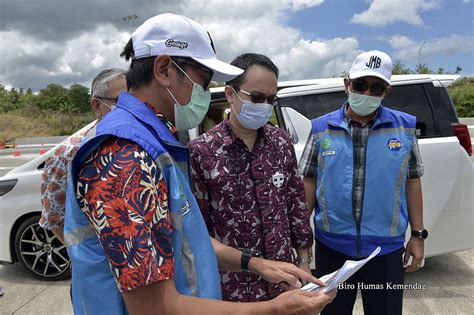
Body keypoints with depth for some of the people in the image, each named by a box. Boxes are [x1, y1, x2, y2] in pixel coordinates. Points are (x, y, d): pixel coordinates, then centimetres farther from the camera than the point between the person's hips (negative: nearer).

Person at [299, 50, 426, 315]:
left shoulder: (404, 127, 0)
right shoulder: (322, 129, -3)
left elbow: (412, 181, 5)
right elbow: (309, 181, 1)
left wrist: (418, 234, 4)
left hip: (386, 248, 1)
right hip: (331, 246, 0)